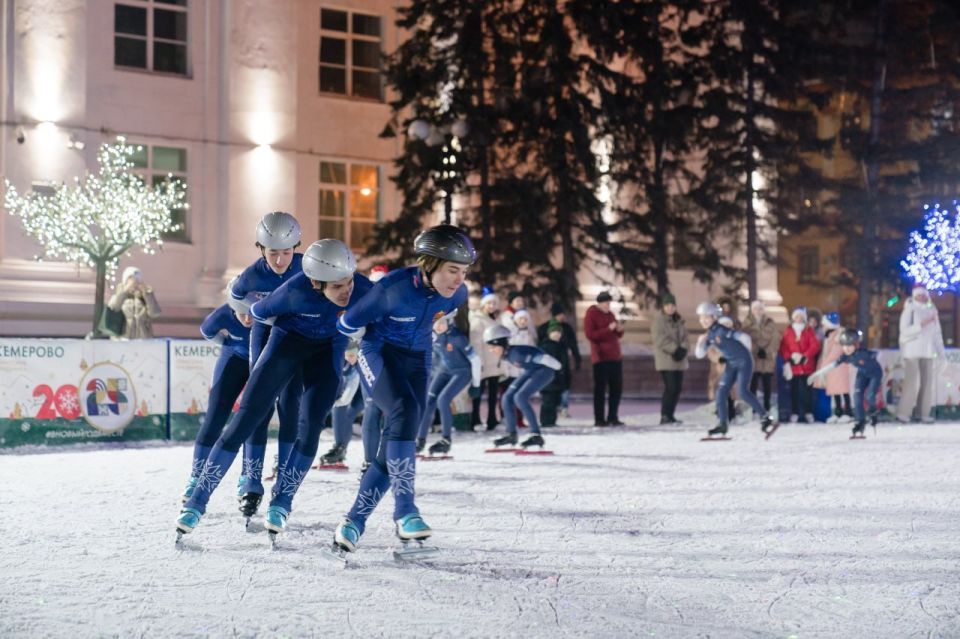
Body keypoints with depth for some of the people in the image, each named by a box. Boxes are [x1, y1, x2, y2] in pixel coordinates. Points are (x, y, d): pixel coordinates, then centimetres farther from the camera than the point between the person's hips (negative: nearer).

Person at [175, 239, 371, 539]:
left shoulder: (362, 288, -28)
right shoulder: (296, 290, -33)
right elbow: (259, 311, -12)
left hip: (329, 349, 2)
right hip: (288, 340, -2)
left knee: (311, 425, -13)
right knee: (246, 419, -6)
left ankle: (281, 503, 6)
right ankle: (197, 502, 1)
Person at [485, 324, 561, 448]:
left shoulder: (516, 352, -31)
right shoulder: (506, 354, -3)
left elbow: (539, 357, -32)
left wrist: (555, 366, -28)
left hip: (544, 370, -9)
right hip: (530, 371, 9)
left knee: (520, 397, -23)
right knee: (508, 398, 2)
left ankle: (536, 435, -20)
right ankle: (511, 435, 14)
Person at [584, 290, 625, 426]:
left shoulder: (610, 314, 17)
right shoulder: (591, 314, -5)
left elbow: (617, 335, 23)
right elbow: (590, 334, -15)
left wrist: (619, 329, 0)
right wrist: (608, 329, -20)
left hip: (615, 356, 7)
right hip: (601, 357, -7)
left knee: (617, 387, 6)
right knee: (600, 388, -5)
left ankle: (613, 417, 14)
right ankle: (599, 419, -2)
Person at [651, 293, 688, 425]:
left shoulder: (679, 320, 15)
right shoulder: (659, 320, -7)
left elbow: (684, 336, 12)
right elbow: (660, 340, -15)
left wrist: (682, 349, -8)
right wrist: (674, 349, -19)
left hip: (679, 360, 7)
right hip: (665, 359, -7)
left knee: (677, 388, 5)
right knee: (670, 387, -15)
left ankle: (670, 415, 14)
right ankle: (664, 416, -11)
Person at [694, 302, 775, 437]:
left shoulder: (722, 330, -20)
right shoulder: (709, 335, 5)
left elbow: (745, 337, -26)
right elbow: (700, 355, 8)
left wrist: (746, 353, -8)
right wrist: (700, 343, -12)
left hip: (743, 361, -8)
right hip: (731, 364, 8)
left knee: (742, 391, -18)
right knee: (721, 392, 0)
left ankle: (765, 417, -7)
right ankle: (722, 425, 6)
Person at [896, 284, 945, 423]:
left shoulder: (932, 310, 11)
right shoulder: (909, 310, -4)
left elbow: (937, 332, 14)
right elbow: (905, 330, -14)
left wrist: (941, 352, 11)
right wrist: (922, 324, -20)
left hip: (927, 351, 5)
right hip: (912, 351, -5)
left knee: (927, 381, 3)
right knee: (912, 382, -11)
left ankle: (924, 413, 9)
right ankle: (903, 413, -5)